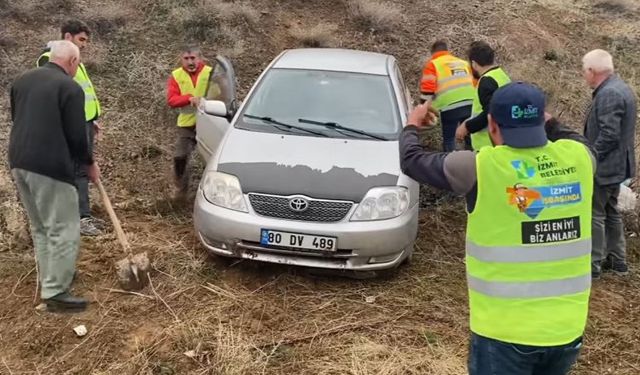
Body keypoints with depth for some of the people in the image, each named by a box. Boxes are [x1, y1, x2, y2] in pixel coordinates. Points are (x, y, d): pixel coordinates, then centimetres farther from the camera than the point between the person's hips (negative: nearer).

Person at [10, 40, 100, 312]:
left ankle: (49, 278, 30)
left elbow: (17, 119, 21)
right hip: (50, 166, -8)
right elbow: (76, 135, -10)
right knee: (63, 230, 0)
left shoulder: (22, 80, 14)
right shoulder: (70, 88, -9)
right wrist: (89, 164, 6)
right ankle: (54, 292, 2)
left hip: (19, 162, 8)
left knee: (40, 228, 20)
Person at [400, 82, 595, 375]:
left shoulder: (481, 168, -14)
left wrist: (412, 126, 20)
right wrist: (549, 123, 37)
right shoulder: (578, 157, -3)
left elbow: (411, 160, 1)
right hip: (567, 329, 4)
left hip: (504, 331, -4)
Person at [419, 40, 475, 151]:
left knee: (449, 139, 7)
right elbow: (475, 83, 28)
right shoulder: (464, 63, 27)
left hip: (450, 107, -5)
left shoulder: (433, 64, 9)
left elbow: (427, 89, -2)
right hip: (471, 104, 5)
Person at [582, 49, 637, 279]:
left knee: (594, 214, -1)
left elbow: (609, 134, -27)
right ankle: (617, 260, 28)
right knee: (610, 212, 18)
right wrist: (592, 154, 16)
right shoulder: (619, 88, 11)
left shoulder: (608, 93, -22)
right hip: (616, 164, 10)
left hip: (603, 166, -10)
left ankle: (593, 264, 7)